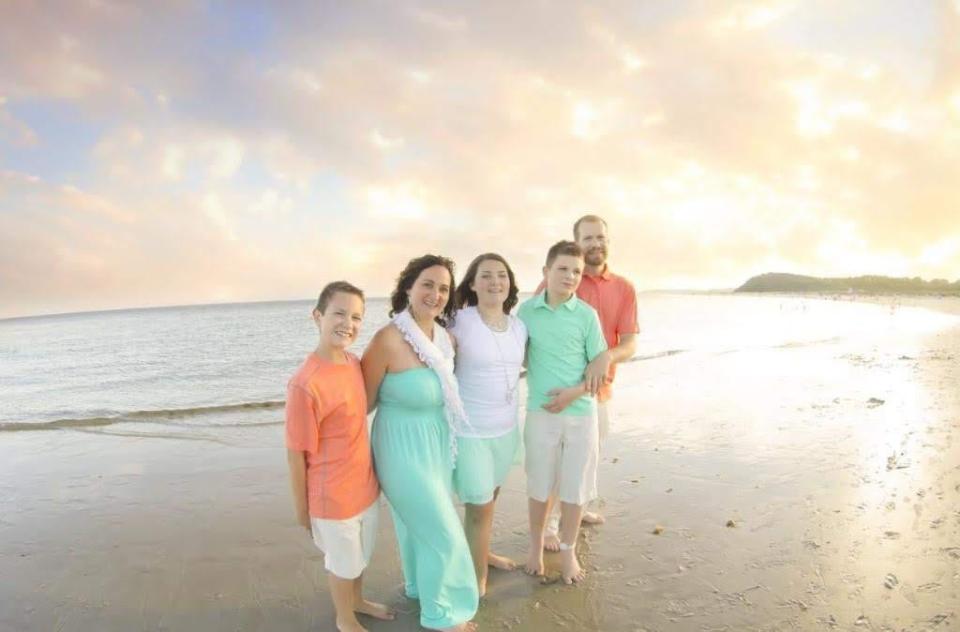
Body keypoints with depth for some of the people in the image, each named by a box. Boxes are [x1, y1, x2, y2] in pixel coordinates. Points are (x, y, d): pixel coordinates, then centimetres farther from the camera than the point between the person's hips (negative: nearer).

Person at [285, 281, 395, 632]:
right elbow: (296, 454, -19)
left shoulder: (353, 362, -6)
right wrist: (302, 509, -8)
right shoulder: (305, 384, -29)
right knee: (343, 561, 19)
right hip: (333, 496, -6)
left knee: (361, 554, 28)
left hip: (364, 484, 7)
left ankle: (357, 601, 55)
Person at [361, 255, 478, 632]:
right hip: (403, 448, -7)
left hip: (437, 444, 7)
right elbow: (365, 402, -15)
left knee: (420, 522, 26)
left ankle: (420, 585, 52)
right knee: (443, 533, 6)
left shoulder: (445, 338, -4)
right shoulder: (388, 340, -26)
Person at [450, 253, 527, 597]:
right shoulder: (459, 323, -17)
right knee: (479, 505, 3)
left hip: (507, 428, 6)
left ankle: (482, 552, 47)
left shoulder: (520, 326, 1)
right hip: (469, 431, -6)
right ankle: (478, 578, 25)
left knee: (489, 497, 23)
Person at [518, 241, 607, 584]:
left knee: (574, 487, 11)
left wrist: (575, 392, -17)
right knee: (539, 485, 14)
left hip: (581, 412, 0)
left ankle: (568, 551, 32)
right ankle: (536, 545, 36)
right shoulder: (527, 310, -4)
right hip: (540, 412, 0)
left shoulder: (587, 315, -7)